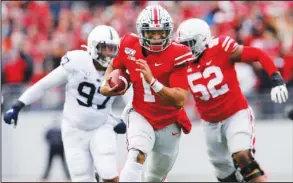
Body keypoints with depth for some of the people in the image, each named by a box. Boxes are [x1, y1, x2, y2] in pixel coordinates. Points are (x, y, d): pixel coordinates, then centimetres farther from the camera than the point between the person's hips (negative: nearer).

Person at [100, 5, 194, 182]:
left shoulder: (178, 55, -23)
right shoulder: (129, 46, -12)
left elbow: (180, 101, -31)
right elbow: (114, 66, 13)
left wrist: (152, 81, -43)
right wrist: (107, 84, -8)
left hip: (169, 123, 0)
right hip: (141, 115, 0)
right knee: (136, 157, -30)